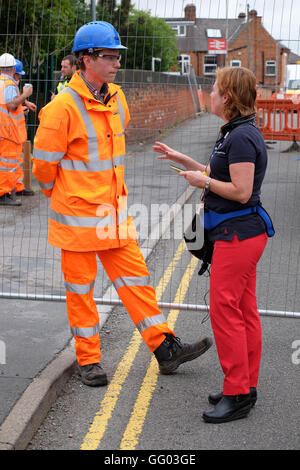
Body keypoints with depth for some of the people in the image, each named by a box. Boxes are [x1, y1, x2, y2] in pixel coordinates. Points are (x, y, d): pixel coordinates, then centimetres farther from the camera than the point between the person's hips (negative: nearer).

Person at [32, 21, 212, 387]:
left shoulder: (116, 99, 7)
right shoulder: (63, 107, -17)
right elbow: (44, 164, -10)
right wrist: (64, 197, 5)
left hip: (114, 212, 7)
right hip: (78, 215, -6)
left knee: (134, 277, 9)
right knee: (80, 287, 7)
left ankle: (164, 348, 15)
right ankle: (88, 359, 20)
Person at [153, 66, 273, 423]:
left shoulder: (241, 137, -19)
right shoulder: (237, 132, 14)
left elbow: (241, 191, -23)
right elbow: (222, 176, 21)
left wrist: (202, 181, -11)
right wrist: (181, 159, 18)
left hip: (238, 233, -11)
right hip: (240, 233, 11)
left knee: (224, 309, -6)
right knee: (244, 310, 14)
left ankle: (237, 394, 1)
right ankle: (246, 386, 23)